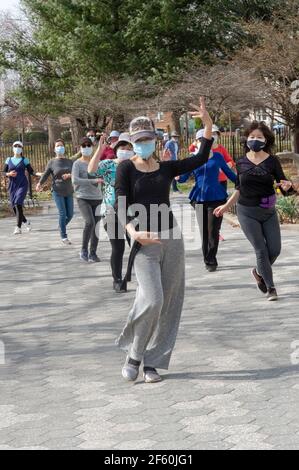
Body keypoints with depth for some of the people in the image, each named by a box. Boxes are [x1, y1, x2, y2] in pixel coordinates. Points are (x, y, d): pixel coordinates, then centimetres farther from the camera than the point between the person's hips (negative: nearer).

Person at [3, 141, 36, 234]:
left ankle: (18, 228, -21)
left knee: (18, 204, -20)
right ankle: (26, 222, 31)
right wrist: (9, 174, -10)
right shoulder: (9, 160, 10)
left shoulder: (24, 160, 5)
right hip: (12, 186, 3)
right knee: (14, 207, 4)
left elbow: (31, 171, 6)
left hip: (22, 185, -3)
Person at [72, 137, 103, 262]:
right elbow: (75, 180, -16)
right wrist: (93, 181, -22)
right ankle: (84, 250, -6)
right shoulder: (77, 164, -2)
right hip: (83, 198, -4)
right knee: (90, 222, -22)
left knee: (96, 226, 2)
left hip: (97, 198, 4)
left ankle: (93, 253, 15)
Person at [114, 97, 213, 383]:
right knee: (151, 299, -20)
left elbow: (200, 159, 3)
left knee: (169, 304, 3)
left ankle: (153, 362, 14)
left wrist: (208, 126, -7)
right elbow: (121, 206, -8)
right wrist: (133, 232, -25)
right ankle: (134, 354, 3)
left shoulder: (167, 168, 11)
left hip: (171, 239, 4)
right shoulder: (126, 168, 0)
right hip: (144, 243, -4)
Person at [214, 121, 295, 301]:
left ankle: (260, 272, 31)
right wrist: (227, 206, 16)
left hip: (268, 212, 1)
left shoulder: (272, 161, -3)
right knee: (261, 249, -5)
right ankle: (270, 287, 7)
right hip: (247, 212, -1)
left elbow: (282, 182, -4)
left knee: (275, 249, 0)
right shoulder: (242, 163, 1)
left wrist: (287, 186, -27)